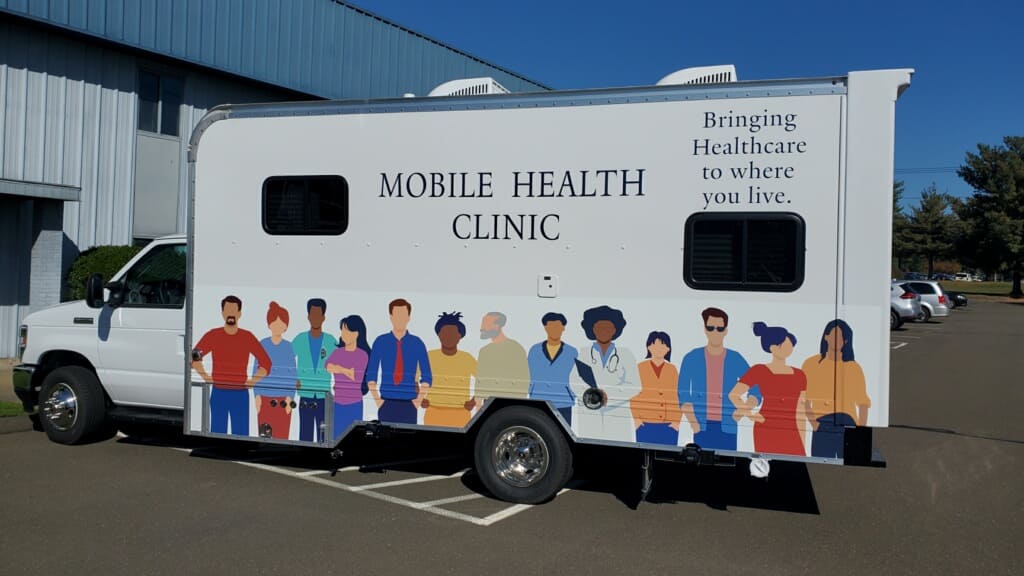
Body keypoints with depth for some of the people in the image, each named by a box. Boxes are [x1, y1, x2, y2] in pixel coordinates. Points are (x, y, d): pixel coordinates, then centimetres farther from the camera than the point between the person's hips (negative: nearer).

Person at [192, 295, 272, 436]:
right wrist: (207, 379, -2)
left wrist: (251, 382, -2)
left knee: (241, 434, 2)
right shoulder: (212, 335, 1)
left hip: (241, 394, 0)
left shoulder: (248, 337, 1)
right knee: (217, 433, 5)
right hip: (218, 393, 0)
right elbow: (194, 358, 4)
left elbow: (266, 363, 5)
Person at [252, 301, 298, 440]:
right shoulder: (262, 345, 0)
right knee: (264, 436, 2)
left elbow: (293, 375, 1)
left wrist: (290, 398, -5)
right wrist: (257, 396, -2)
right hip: (265, 398, 0)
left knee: (281, 437, 1)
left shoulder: (288, 347, -1)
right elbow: (256, 372, 3)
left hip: (283, 399, 0)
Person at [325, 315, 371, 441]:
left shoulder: (362, 355, -6)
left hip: (354, 404, -3)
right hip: (337, 403, 4)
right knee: (337, 438, 6)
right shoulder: (337, 352, 6)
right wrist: (348, 371, -17)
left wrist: (340, 369, -7)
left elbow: (357, 376, -15)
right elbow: (327, 367, -8)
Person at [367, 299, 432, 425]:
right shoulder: (380, 342, 2)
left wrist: (418, 400, -1)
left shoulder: (417, 343, 2)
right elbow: (371, 375, 6)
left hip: (408, 404, 0)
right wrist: (376, 399, -1)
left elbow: (427, 376, 5)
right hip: (386, 403, 0)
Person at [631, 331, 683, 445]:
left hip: (669, 425, 2)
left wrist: (677, 420, -1)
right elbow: (634, 396, 3)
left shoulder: (672, 369, 6)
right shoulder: (640, 368, 1)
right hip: (646, 424, -1)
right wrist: (636, 418, -4)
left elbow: (678, 396, 7)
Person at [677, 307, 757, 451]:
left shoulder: (735, 359, 5)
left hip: (727, 427, 1)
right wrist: (693, 423, -10)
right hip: (702, 426, 0)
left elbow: (756, 390, 5)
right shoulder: (692, 358, 3)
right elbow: (683, 395, 2)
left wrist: (747, 406, -16)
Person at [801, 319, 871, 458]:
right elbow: (804, 399, 3)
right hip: (822, 428, -1)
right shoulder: (811, 364, 4)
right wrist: (812, 421, -12)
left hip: (848, 426, 1)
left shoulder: (854, 368, 7)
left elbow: (863, 403, 9)